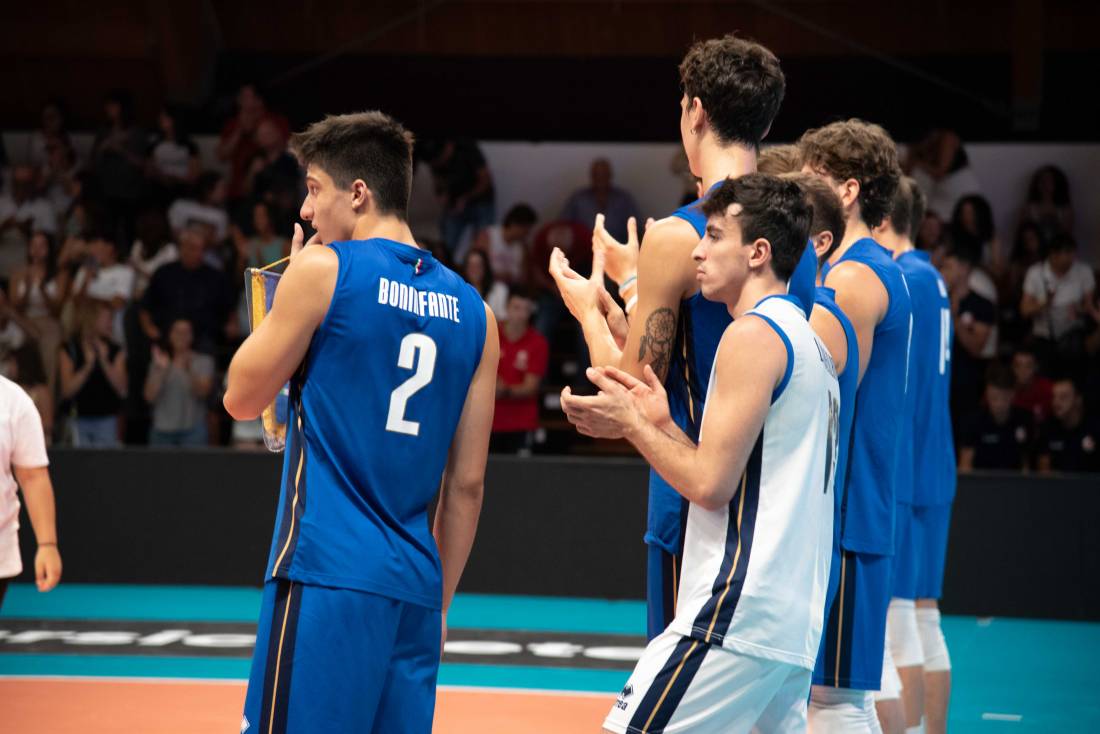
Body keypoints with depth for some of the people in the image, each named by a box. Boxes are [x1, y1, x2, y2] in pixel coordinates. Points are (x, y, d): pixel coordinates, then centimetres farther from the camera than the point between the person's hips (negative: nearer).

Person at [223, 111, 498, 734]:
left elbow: (243, 398, 7)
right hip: (415, 586, 6)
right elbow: (467, 483, 14)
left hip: (328, 573, -6)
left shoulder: (322, 270, -3)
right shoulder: (473, 312, 13)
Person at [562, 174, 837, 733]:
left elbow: (710, 485, -15)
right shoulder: (809, 342, 20)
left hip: (736, 611, -10)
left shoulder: (754, 334, -10)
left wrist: (630, 423, -2)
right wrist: (661, 426, 13)